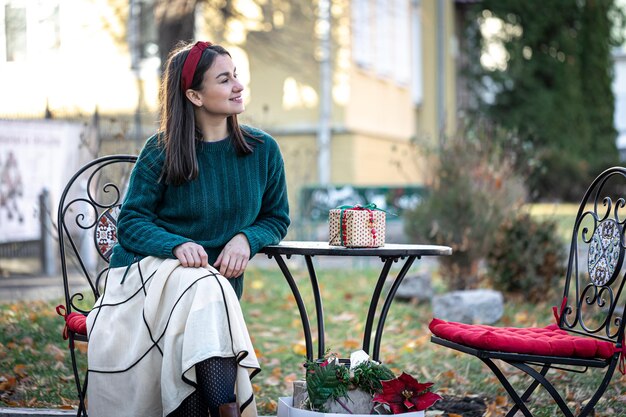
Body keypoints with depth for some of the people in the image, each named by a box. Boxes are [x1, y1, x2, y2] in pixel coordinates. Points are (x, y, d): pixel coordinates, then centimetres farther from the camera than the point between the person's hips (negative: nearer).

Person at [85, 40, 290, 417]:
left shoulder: (263, 150, 7)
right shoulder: (161, 153, 0)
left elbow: (277, 217, 16)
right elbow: (130, 223, -1)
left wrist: (246, 239, -8)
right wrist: (177, 245, -22)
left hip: (220, 278, 2)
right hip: (148, 269, -2)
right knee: (202, 285, -38)